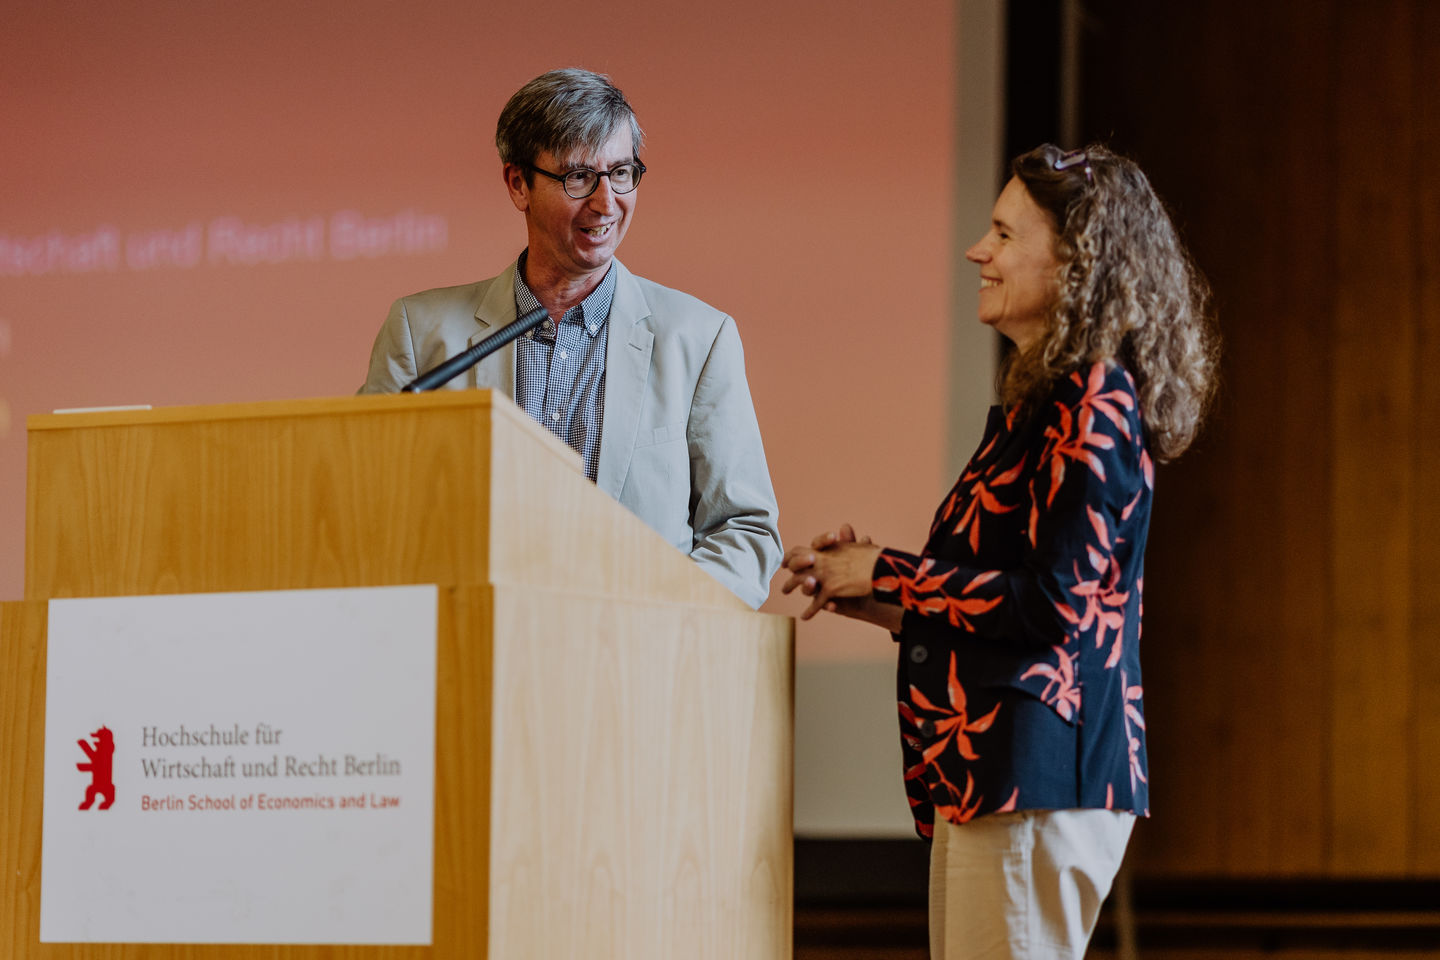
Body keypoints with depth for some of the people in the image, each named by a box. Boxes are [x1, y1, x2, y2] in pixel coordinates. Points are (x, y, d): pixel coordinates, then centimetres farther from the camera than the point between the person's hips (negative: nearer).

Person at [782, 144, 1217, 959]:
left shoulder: (1093, 402, -10)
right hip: (988, 770, 10)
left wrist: (885, 574, -8)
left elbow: (1053, 603, -18)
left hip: (1037, 777, -10)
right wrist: (883, 602, 14)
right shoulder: (1047, 401, 19)